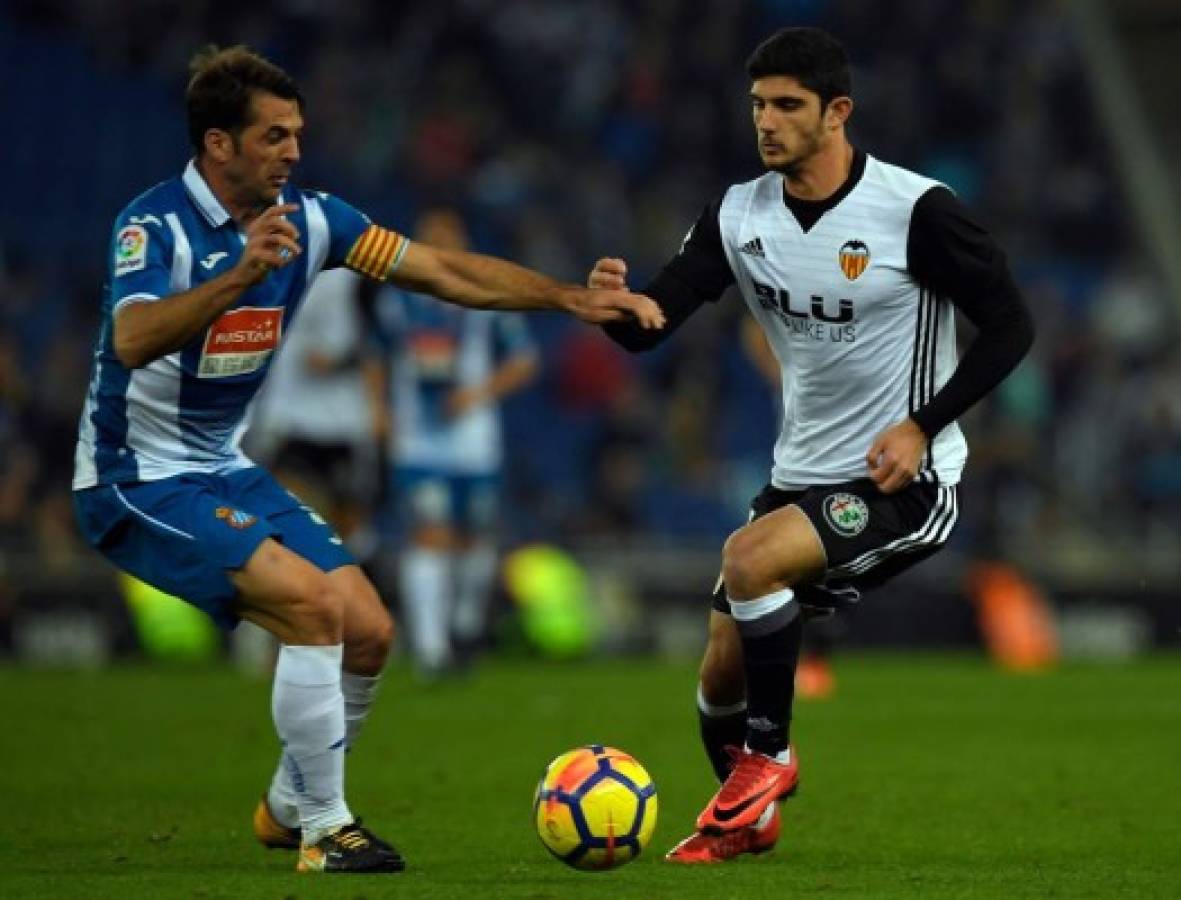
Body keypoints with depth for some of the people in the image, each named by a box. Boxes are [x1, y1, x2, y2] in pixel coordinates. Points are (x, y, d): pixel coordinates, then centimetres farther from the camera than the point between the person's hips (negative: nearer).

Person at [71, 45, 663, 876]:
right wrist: (242, 274, -52)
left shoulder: (306, 217, -2)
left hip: (224, 469, 7)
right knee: (312, 602, -24)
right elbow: (133, 341, -40)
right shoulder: (155, 225, -21)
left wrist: (574, 298, -5)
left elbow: (444, 271, 3)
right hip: (138, 481, -7)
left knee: (369, 632, -1)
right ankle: (325, 829, -11)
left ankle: (289, 808, 21)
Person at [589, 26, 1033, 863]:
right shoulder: (740, 215, -1)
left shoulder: (916, 211, -16)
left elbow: (1011, 324, -10)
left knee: (748, 558, -30)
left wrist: (923, 426, -18)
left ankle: (770, 756, -9)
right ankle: (746, 820, 37)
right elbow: (651, 326, -6)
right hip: (802, 477, 6)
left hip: (903, 480, -6)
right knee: (722, 674, 7)